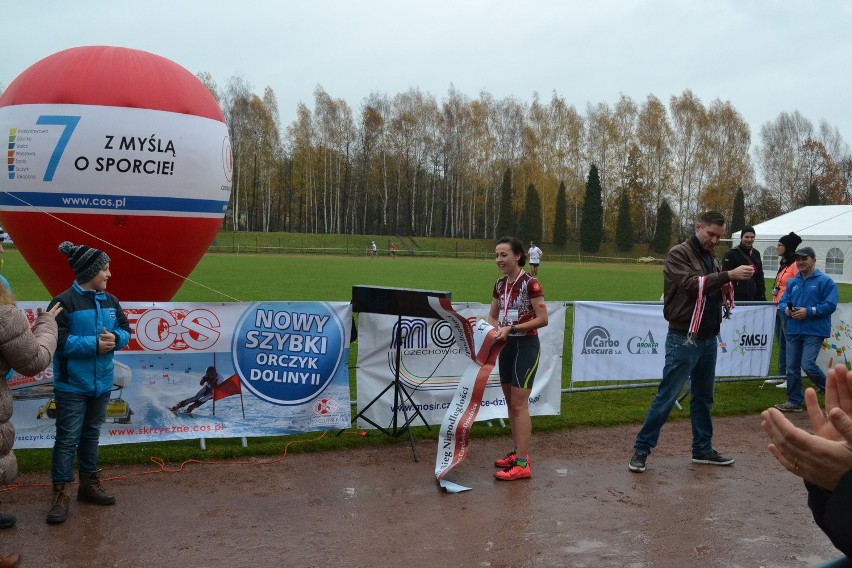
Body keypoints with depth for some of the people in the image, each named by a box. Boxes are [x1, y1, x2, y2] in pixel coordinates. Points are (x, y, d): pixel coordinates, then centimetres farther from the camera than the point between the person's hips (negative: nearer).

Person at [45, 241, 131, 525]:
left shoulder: (110, 301, 6)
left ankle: (89, 483, 30)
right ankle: (60, 493, 3)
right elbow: (58, 340, -19)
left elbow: (125, 330, 10)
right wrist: (94, 344, -22)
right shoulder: (64, 302, -15)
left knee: (91, 434, 18)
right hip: (72, 385, -7)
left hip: (102, 383, 7)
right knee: (67, 438, -4)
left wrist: (115, 338, -13)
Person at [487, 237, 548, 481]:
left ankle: (523, 464, -8)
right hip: (506, 346, 8)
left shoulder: (530, 284, -14)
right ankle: (519, 452, 23)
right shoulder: (500, 285, 7)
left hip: (525, 346, -8)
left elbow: (543, 319, -15)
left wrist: (512, 328, -21)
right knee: (510, 403, 12)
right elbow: (493, 316, 16)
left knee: (519, 404, -10)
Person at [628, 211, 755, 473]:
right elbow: (692, 284, -24)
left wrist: (727, 288, -6)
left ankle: (703, 449, 24)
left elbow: (719, 293, 16)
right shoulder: (679, 254, -9)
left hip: (708, 338, 7)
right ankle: (641, 448, 3)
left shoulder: (711, 258, 14)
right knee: (667, 396, -5)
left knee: (703, 397, 14)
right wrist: (728, 275, -31)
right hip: (683, 338, -7)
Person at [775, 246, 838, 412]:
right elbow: (783, 301, 17)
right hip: (793, 331, 6)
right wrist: (786, 309, -6)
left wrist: (808, 311, -18)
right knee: (792, 367, 6)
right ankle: (794, 401, 16)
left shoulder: (825, 281, -5)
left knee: (808, 365, -15)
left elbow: (830, 305, -12)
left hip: (814, 331, -6)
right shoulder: (792, 282, 14)